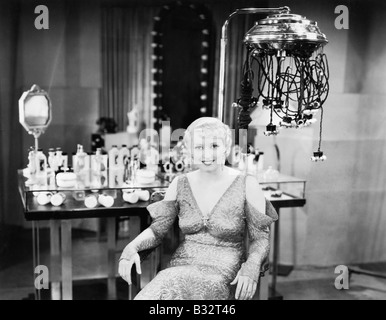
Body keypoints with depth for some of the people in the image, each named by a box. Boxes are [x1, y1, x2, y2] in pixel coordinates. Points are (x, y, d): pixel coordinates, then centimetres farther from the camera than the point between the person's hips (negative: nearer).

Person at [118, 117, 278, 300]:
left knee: (169, 288, -30)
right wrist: (131, 248, -11)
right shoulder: (180, 184, 6)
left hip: (224, 273, -3)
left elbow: (260, 238, 0)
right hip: (182, 265, 3)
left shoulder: (247, 185, -4)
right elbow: (157, 230, 8)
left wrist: (251, 267, -20)